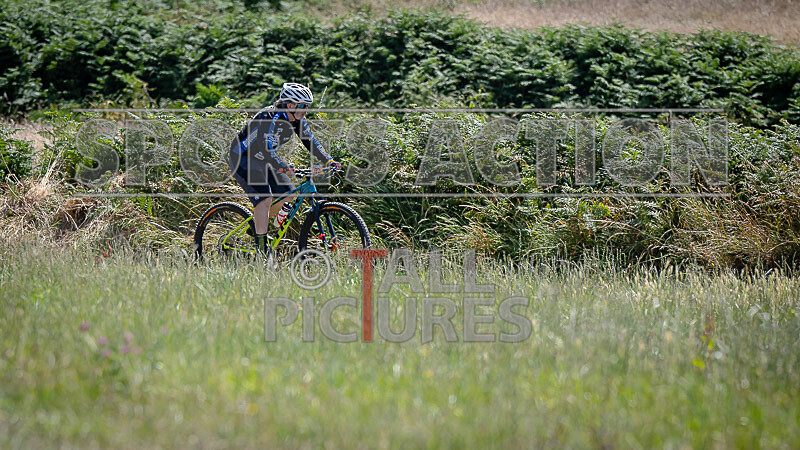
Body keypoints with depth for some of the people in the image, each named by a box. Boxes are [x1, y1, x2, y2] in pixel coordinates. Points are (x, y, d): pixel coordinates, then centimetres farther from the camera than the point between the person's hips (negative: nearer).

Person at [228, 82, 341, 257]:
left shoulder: (297, 119, -5)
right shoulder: (271, 118, -30)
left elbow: (310, 141, -2)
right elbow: (267, 149, -40)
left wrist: (329, 161, -16)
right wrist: (284, 168, -53)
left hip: (263, 161, 9)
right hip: (243, 158, -9)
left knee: (288, 195, 2)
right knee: (265, 199, -22)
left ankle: (259, 225, 20)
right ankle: (261, 246, -18)